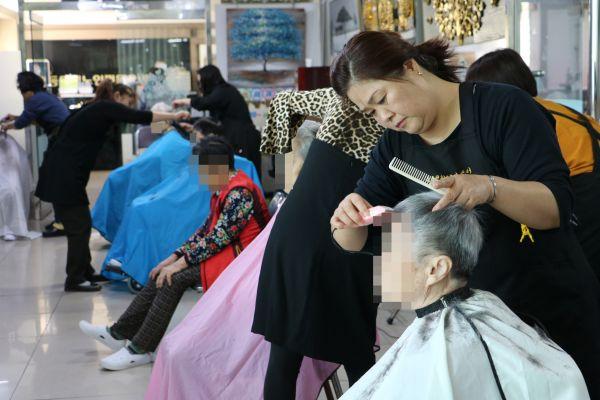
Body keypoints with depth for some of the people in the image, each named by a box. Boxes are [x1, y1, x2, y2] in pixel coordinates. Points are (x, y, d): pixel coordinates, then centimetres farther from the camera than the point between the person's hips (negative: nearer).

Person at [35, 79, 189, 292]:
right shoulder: (105, 107, -8)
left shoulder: (95, 110, 19)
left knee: (81, 224, 15)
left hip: (62, 174, 9)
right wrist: (175, 116, -7)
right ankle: (74, 280, 4)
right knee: (79, 226, -3)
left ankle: (85, 272, 24)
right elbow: (139, 117, -14)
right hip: (63, 176, -9)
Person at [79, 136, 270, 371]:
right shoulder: (224, 190, 11)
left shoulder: (239, 193, -20)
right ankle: (119, 333, 5)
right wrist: (174, 258, 5)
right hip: (223, 251, 9)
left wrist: (180, 263, -20)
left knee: (175, 277, -20)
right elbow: (206, 229, 13)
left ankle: (140, 349, -12)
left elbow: (218, 237, -23)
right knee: (165, 275, -1)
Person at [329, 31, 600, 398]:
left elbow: (558, 206, -20)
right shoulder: (395, 144, 2)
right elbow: (356, 241, 0)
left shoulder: (503, 106, -13)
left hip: (551, 311, -4)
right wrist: (349, 218, -23)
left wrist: (489, 187, -38)